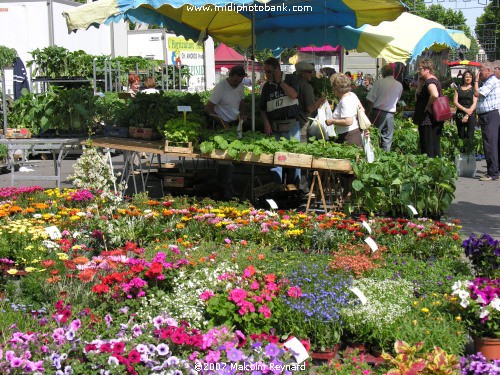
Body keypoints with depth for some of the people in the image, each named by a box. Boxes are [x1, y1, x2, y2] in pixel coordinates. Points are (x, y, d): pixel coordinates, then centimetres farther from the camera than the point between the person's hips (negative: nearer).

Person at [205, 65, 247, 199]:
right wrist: (221, 121, -23)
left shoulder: (240, 86, 4)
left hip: (235, 124, 7)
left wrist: (243, 113, 1)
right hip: (222, 125, -7)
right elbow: (208, 108, -17)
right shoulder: (220, 87, -17)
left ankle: (229, 186, 21)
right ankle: (223, 189, 4)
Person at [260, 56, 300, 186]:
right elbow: (263, 108, 15)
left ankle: (296, 184, 6)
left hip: (291, 125, -3)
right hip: (274, 126, 3)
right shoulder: (266, 86, 12)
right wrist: (266, 123, 0)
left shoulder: (291, 79, 2)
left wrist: (279, 81, -10)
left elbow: (293, 95, -16)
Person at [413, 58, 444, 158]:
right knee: (435, 147, 15)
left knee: (427, 150, -5)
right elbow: (417, 97, 19)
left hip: (428, 120, -10)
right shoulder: (434, 80, 15)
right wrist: (420, 82, 9)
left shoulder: (429, 81, -16)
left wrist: (428, 105, -21)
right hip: (436, 120, 10)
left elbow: (435, 95, -38)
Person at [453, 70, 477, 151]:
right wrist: (465, 109, -12)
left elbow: (475, 103, -2)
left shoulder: (474, 89, 5)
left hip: (471, 115, -2)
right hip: (459, 115, 2)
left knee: (470, 137, -8)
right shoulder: (458, 89, 11)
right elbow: (455, 102, 3)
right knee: (461, 136, 4)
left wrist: (468, 115, -13)